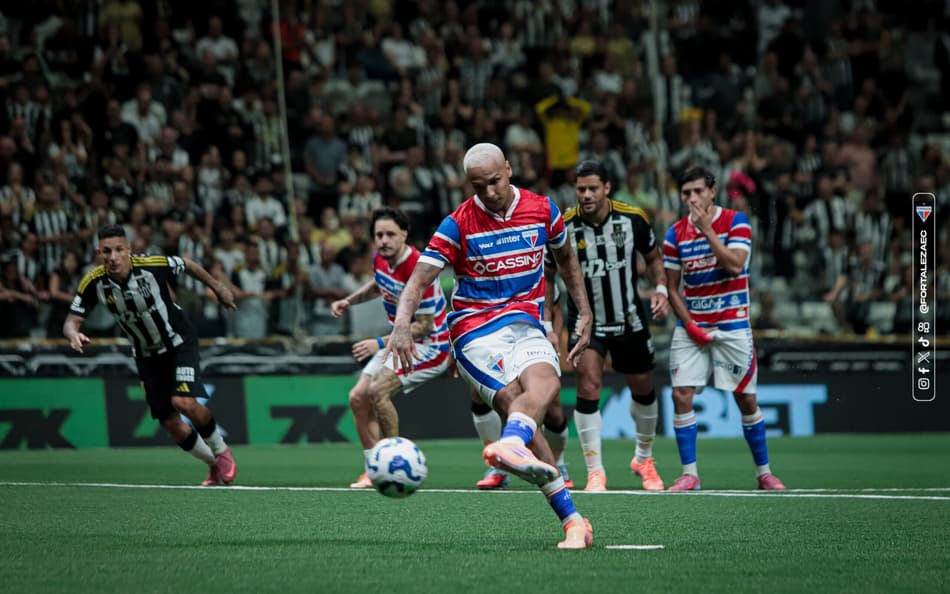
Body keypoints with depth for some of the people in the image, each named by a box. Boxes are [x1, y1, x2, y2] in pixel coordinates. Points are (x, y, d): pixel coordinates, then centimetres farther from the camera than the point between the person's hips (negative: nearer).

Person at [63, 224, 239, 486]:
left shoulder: (152, 265, -25)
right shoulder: (94, 283, -19)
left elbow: (187, 265, -5)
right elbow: (71, 321, -14)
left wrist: (218, 288, 8)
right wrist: (74, 334, -39)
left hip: (179, 344, -4)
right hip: (147, 355, 4)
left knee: (184, 402, -24)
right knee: (171, 424, 3)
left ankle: (221, 452, 3)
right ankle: (215, 466, 28)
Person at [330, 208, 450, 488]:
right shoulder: (380, 259, -2)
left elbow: (423, 325, -24)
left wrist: (381, 343, -26)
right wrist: (349, 300, 8)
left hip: (429, 344, -9)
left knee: (378, 390, -26)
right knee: (358, 397, 1)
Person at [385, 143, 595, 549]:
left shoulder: (542, 209, 8)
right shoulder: (458, 225, -2)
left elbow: (565, 258, 27)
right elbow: (419, 279, -10)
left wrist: (584, 314, 22)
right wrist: (402, 325, -28)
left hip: (526, 327, 3)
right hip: (476, 333, -3)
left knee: (545, 384, -33)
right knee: (516, 403, -25)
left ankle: (510, 446, -65)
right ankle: (572, 520, -26)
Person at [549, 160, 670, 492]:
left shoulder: (633, 219, -10)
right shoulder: (564, 226, -14)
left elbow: (653, 257, 7)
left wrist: (661, 288, -10)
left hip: (630, 320, 3)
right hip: (586, 320, -2)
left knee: (643, 389, 14)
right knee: (588, 387, -18)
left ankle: (644, 458, 39)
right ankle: (595, 472, -10)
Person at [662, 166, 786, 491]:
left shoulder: (735, 222, -5)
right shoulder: (676, 234, 3)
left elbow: (734, 264, -20)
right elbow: (672, 288, 7)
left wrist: (706, 229, -19)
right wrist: (688, 323, -5)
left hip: (732, 324, -2)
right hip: (692, 325, 2)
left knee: (746, 399, 1)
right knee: (681, 395, -9)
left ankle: (764, 472, 13)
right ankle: (689, 474, -3)